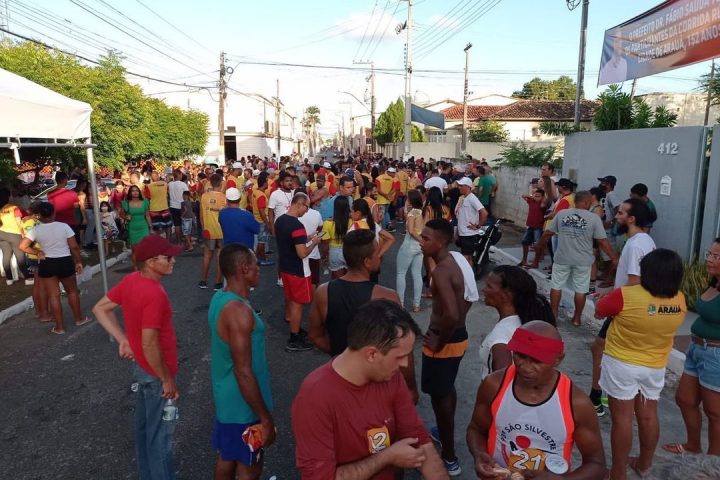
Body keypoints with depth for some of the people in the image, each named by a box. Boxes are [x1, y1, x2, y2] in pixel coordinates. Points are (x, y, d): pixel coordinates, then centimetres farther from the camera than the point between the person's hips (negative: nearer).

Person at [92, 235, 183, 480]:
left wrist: (123, 339, 3)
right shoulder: (155, 295, -31)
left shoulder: (130, 281, -4)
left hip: (141, 367, 9)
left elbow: (100, 309, 6)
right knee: (161, 434, 8)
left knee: (144, 426, 25)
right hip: (156, 374, -9)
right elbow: (149, 345, -29)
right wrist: (167, 380, -18)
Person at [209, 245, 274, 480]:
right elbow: (244, 373, -28)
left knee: (227, 458, 24)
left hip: (226, 398, 9)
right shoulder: (239, 311, -30)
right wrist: (266, 418, -20)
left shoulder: (220, 299, 0)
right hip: (243, 406, -9)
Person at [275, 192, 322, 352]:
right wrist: (313, 242, -11)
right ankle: (294, 340, 12)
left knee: (290, 299, 22)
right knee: (297, 303, 3)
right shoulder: (297, 225, -26)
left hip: (284, 267, 9)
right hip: (298, 271, -9)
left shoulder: (279, 220, 3)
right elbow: (302, 253, -27)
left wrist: (305, 239, 11)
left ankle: (290, 323, 39)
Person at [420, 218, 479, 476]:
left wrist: (438, 343, -22)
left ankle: (449, 459, 23)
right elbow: (468, 297, 13)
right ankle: (445, 432, 49)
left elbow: (451, 315, -38)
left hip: (446, 341, -9)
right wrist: (453, 327, 14)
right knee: (447, 389, 27)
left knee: (439, 396, 8)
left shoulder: (441, 271, -28)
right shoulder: (457, 259, 1)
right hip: (459, 335, 9)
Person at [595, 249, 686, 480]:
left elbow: (598, 312, -9)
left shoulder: (625, 296, -25)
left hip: (621, 364, -5)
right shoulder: (680, 301, -8)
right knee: (648, 416, 18)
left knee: (622, 418, 4)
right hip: (655, 366, 5)